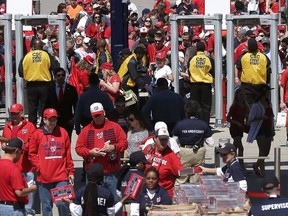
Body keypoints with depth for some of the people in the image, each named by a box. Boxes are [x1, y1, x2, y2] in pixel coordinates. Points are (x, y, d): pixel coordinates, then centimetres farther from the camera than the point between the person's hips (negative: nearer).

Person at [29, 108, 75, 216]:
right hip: (44, 177, 0)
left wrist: (70, 171, 9)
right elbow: (32, 154, 6)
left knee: (62, 203, -8)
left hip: (61, 176, 0)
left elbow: (68, 153, 10)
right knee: (46, 205, 6)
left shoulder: (63, 132, 5)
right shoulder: (37, 134, 2)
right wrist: (39, 168, -5)